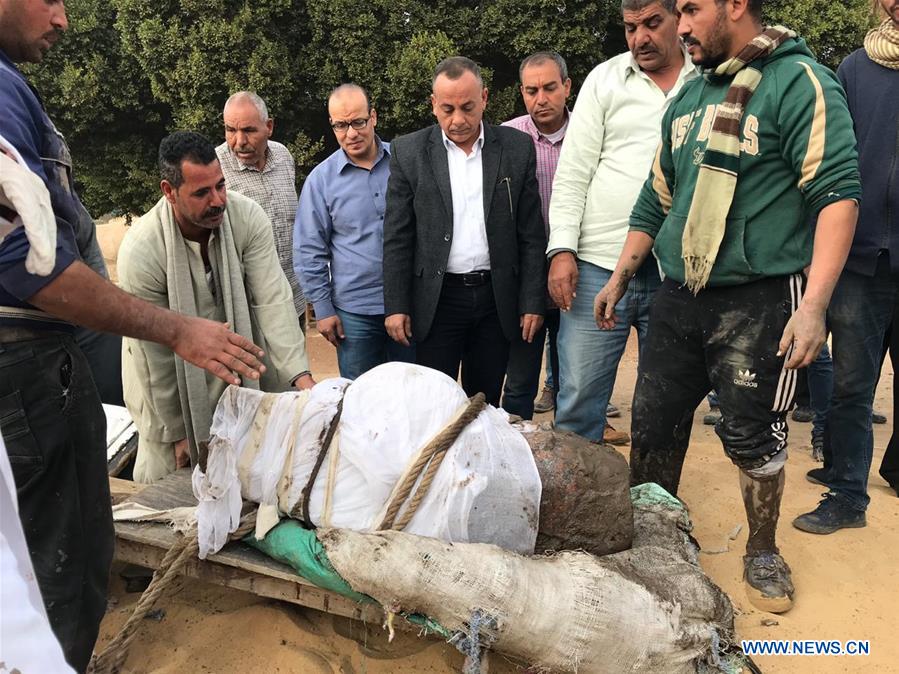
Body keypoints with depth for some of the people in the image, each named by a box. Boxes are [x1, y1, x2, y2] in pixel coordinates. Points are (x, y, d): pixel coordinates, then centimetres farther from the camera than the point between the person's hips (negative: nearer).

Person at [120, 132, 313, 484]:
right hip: (175, 377, -2)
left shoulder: (247, 217, -20)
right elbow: (155, 355, -18)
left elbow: (272, 300, -22)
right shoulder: (140, 250, -27)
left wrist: (300, 375, -33)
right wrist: (176, 432, -10)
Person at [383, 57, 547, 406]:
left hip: (496, 298, 1)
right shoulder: (408, 152, 1)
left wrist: (532, 302, 0)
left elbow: (532, 235, 4)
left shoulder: (517, 148, 3)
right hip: (437, 299, -1)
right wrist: (396, 306, -4)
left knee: (486, 403, 10)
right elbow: (397, 238, 1)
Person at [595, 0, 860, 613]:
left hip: (757, 302, -6)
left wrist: (813, 305, -23)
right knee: (654, 425, 10)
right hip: (678, 298, 6)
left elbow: (838, 193, -15)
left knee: (753, 436, 4)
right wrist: (620, 279, 20)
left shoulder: (798, 82, -7)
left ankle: (763, 552, 28)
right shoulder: (688, 99, 15)